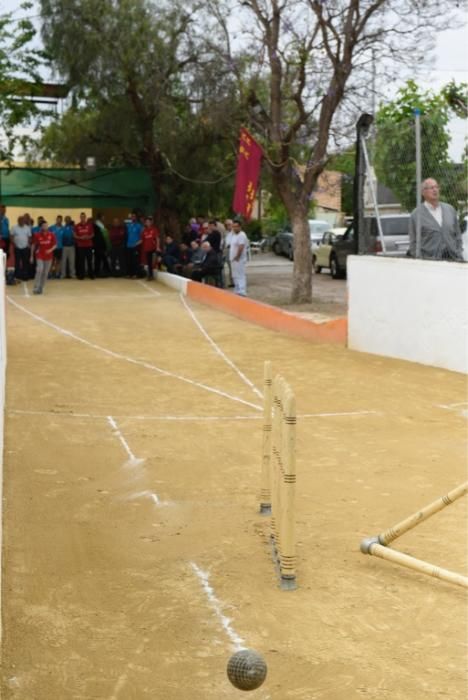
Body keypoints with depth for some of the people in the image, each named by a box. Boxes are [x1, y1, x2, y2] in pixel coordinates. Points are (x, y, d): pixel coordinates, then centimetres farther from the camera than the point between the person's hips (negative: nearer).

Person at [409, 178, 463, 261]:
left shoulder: (450, 209, 15)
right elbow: (414, 244, 0)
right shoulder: (416, 214, 2)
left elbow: (457, 236, 18)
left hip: (452, 260, 4)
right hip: (430, 262, -4)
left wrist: (459, 258, 8)